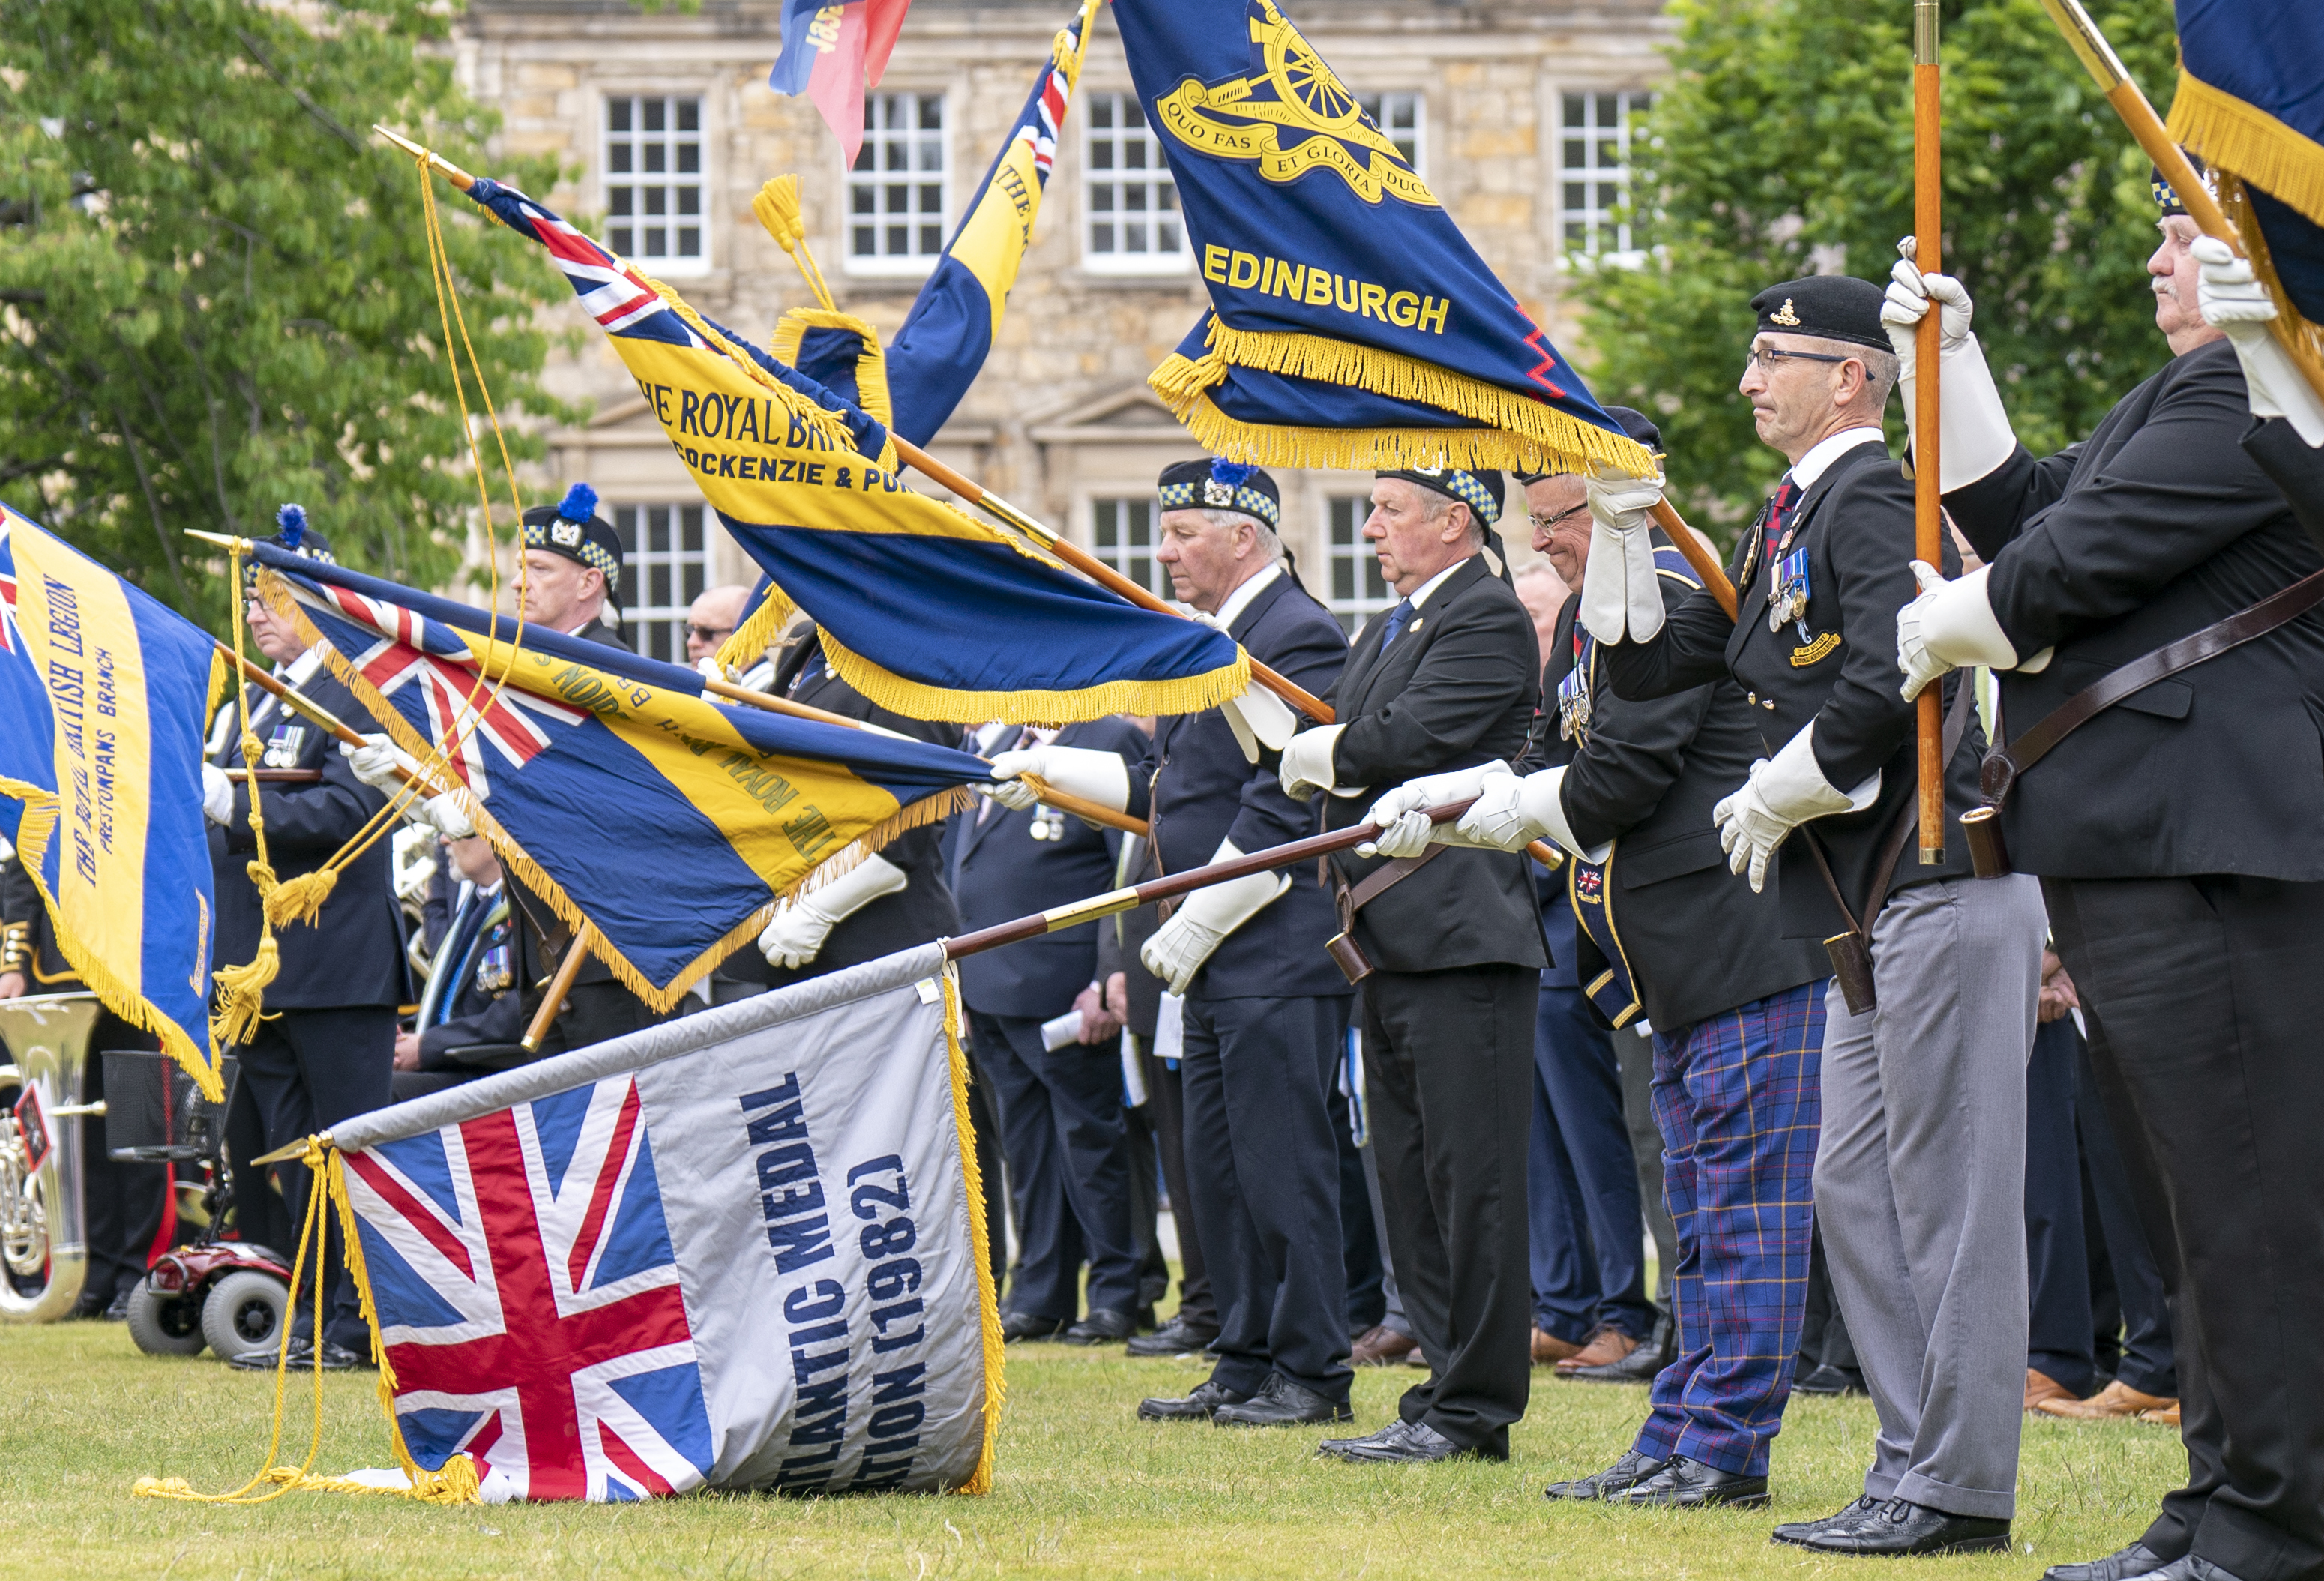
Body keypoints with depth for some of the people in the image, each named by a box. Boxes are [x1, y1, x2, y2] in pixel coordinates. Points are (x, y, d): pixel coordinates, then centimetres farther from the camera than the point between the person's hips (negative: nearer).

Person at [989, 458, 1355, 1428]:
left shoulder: (1294, 636, -13)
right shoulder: (1214, 640, 18)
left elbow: (1284, 811, -19)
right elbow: (1164, 788, 25)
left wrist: (1195, 926, -17)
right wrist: (1048, 767, 24)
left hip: (1279, 956, -10)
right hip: (1218, 961, 10)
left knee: (1284, 1164, -6)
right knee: (1219, 1166, 12)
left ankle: (1313, 1373, -1)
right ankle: (1247, 1362, 18)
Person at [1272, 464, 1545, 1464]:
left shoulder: (1488, 620, -9)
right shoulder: (1386, 630, 21)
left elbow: (1404, 741, -19)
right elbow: (1318, 753, 20)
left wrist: (1318, 754, -2)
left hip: (1461, 932, -10)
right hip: (1388, 941, 10)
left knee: (1470, 1176, -7)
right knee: (1410, 1181, 11)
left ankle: (1475, 1409, -5)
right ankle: (1445, 1390, 16)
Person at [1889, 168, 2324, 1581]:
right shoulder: (2192, 392, 21)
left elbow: (2077, 562, -15)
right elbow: (2024, 515, 26)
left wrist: (1929, 629, 1)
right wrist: (1950, 356, 20)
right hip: (2137, 846, 11)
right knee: (2198, 1198, 13)